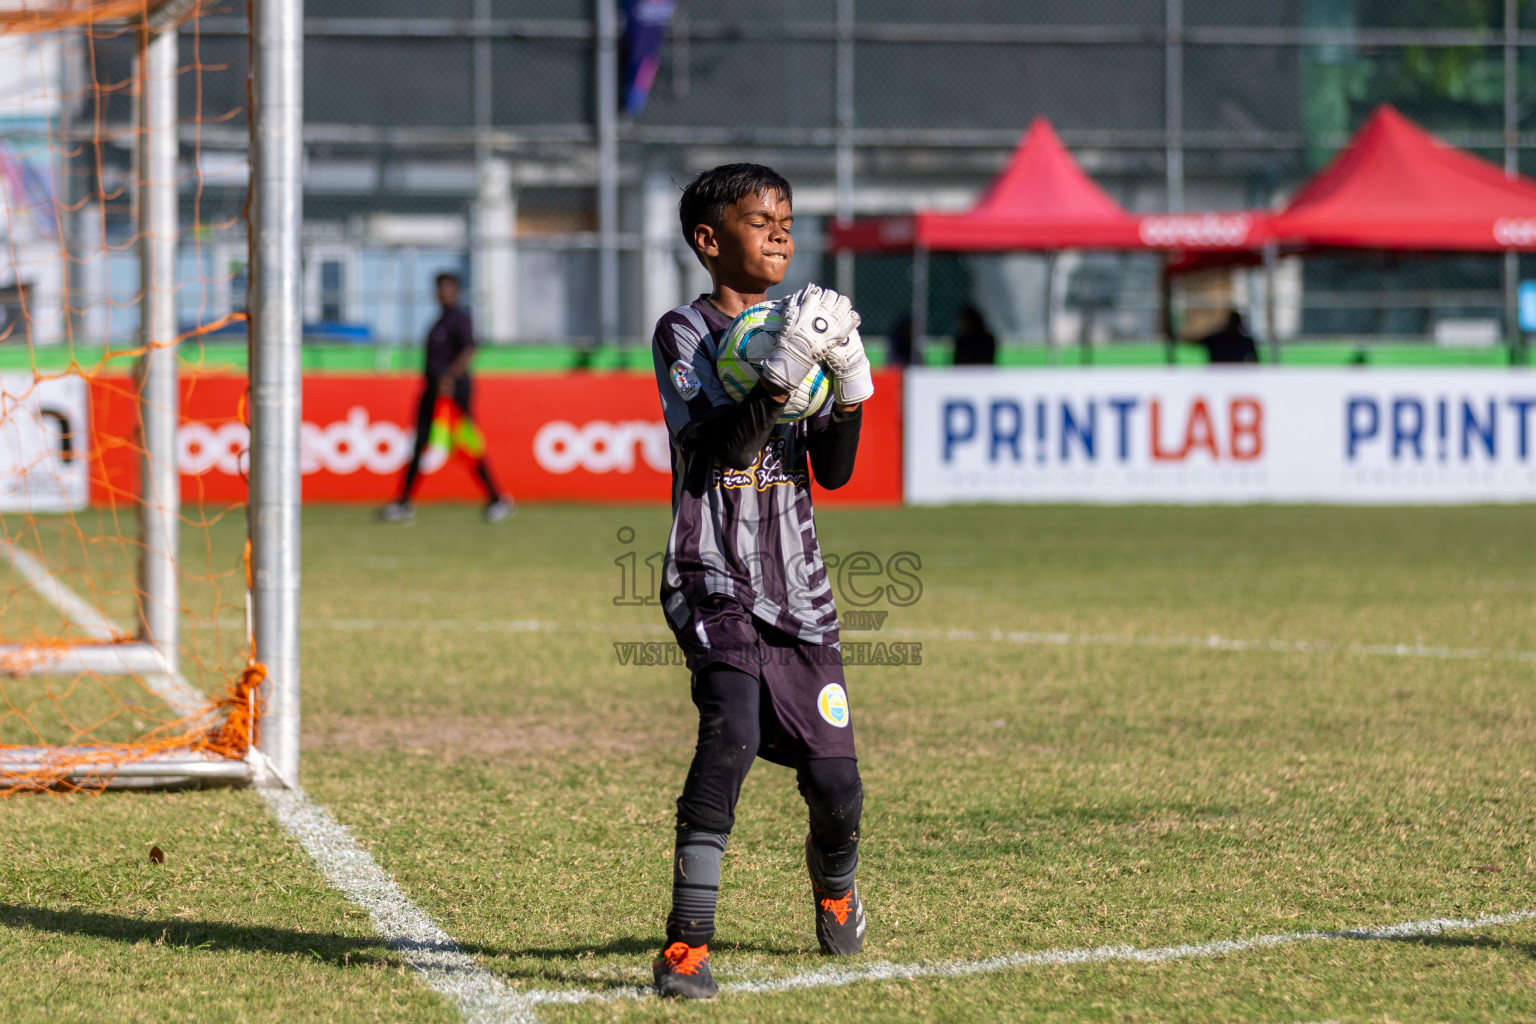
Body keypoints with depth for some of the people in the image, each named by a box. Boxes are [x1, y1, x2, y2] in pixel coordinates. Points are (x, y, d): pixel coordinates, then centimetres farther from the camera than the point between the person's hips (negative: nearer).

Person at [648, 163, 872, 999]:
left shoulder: (801, 326, 12)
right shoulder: (685, 333, -2)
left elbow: (834, 471, 6)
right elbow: (711, 450, -17)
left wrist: (850, 383, -10)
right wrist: (782, 373, -27)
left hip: (797, 587, 5)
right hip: (715, 578, -5)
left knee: (835, 785, 3)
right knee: (732, 727, -29)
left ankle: (833, 886, 39)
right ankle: (687, 941, -25)